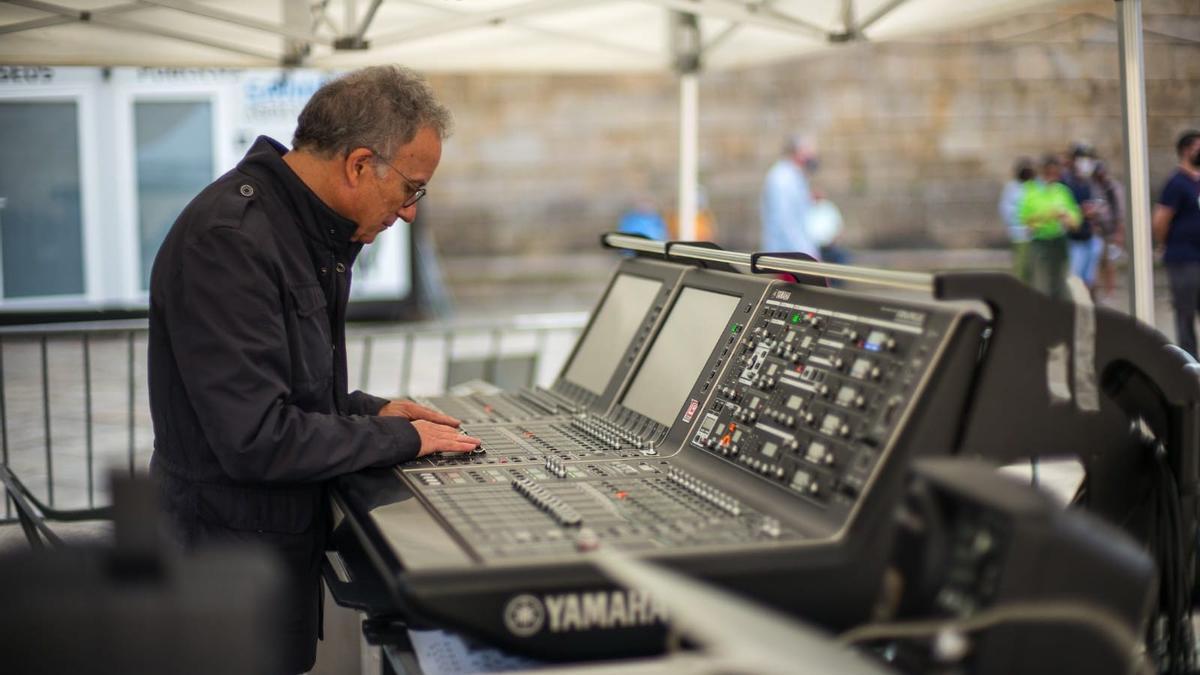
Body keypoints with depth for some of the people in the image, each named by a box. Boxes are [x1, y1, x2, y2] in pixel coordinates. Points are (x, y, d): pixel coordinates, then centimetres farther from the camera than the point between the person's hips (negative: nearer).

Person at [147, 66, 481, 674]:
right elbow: (257, 438, -28)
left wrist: (371, 410, 4)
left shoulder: (305, 230, 7)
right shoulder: (231, 239, -24)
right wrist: (399, 438, -17)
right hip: (235, 548, -9)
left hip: (287, 540, 9)